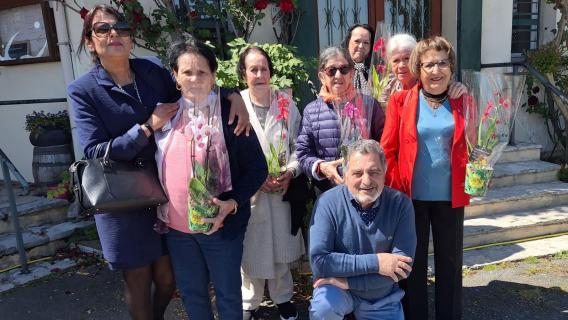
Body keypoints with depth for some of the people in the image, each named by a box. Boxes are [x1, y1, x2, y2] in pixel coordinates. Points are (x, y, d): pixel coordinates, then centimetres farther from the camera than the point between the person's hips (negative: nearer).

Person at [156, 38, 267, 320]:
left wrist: (233, 204, -20)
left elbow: (257, 168, -10)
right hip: (176, 225, 4)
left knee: (227, 292, 15)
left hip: (221, 224, -4)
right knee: (190, 292, 22)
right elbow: (157, 165, 14)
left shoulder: (229, 114, -12)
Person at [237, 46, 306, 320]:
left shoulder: (286, 104, 4)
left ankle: (283, 298, 35)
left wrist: (290, 172, -10)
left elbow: (297, 145, 6)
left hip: (282, 189, 2)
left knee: (281, 246, 13)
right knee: (251, 248, 6)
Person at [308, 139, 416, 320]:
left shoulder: (401, 204, -14)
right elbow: (318, 261, -25)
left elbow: (403, 266, -18)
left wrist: (348, 281, -24)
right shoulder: (328, 202, -20)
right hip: (339, 292, -2)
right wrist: (374, 262, -26)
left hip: (384, 301, 3)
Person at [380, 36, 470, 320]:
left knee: (450, 262, 15)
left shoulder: (462, 101, 3)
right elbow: (387, 149, -4)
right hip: (412, 197, -2)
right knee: (413, 262, 13)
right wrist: (395, 187, -9)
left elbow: (471, 146, 10)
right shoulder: (400, 100, -4)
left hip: (450, 197, 2)